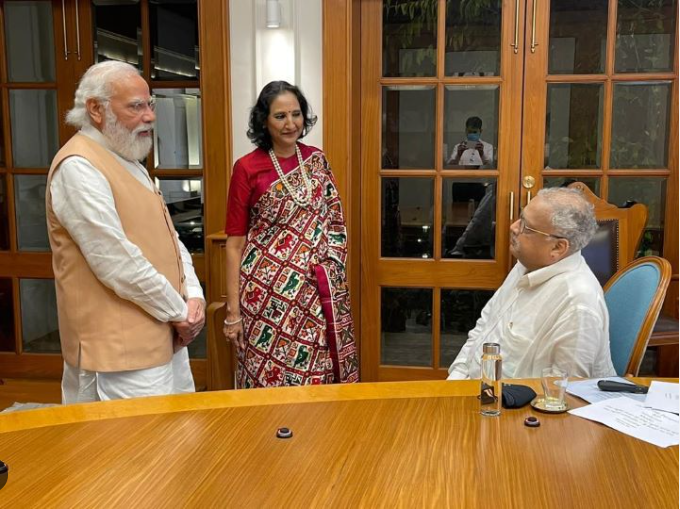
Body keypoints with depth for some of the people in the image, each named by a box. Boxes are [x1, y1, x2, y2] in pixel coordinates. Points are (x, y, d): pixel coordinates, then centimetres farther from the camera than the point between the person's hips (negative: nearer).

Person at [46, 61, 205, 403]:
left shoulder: (129, 162, 15)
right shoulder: (78, 166, -16)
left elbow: (168, 237, 15)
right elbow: (118, 263, -22)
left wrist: (194, 296, -1)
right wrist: (179, 311, -12)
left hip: (166, 336, 9)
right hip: (121, 350, -9)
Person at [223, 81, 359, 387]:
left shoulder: (316, 160, 6)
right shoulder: (247, 168, -6)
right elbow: (234, 243, -4)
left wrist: (335, 287, 7)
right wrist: (233, 310, -6)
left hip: (317, 291, 4)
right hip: (268, 292, -3)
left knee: (317, 375, 8)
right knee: (270, 376, 4)